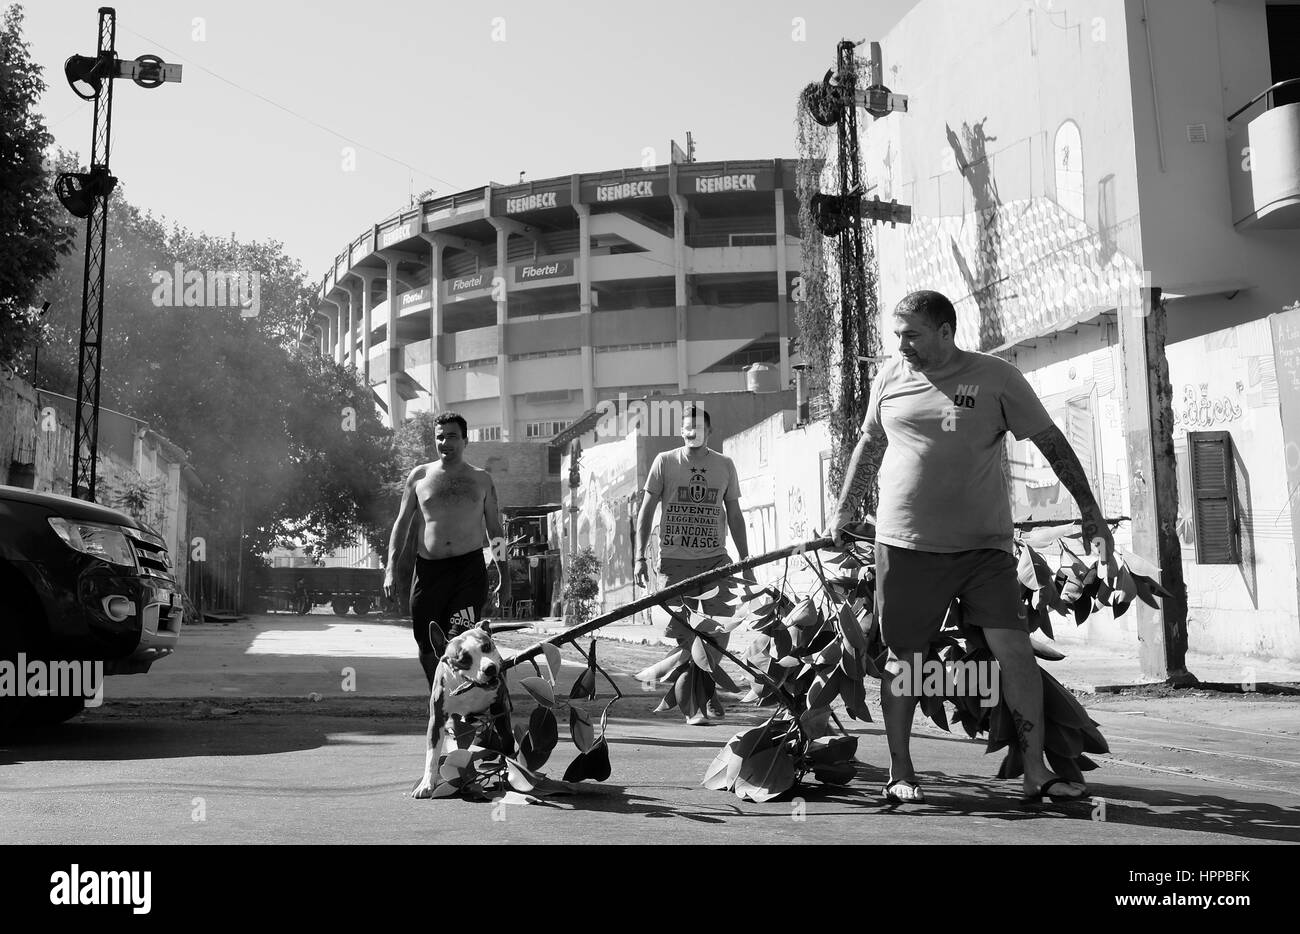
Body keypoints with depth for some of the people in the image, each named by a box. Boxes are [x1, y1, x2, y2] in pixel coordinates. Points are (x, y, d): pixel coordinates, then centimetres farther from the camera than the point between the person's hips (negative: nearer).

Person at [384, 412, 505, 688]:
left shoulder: (482, 479, 11)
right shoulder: (419, 476, 11)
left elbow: (495, 530, 14)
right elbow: (401, 523, 15)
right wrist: (391, 567, 5)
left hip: (469, 567, -2)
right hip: (428, 569, 2)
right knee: (426, 648, 3)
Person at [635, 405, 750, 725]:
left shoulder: (724, 465, 8)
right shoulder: (664, 462, 2)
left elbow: (734, 514, 15)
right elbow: (646, 511, 4)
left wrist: (745, 559, 11)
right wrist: (640, 557, -3)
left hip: (715, 559, 2)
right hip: (674, 561, -1)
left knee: (718, 632, -4)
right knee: (683, 634, -2)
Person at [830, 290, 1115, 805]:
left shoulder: (996, 377, -3)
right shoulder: (889, 378, 5)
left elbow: (1052, 441, 2)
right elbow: (869, 445, 20)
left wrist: (1090, 514, 0)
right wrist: (843, 512, 22)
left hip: (985, 545, -1)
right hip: (906, 544, 1)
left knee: (1015, 649, -6)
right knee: (902, 658, 4)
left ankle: (1036, 772, 6)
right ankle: (900, 773, 18)